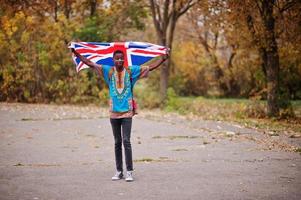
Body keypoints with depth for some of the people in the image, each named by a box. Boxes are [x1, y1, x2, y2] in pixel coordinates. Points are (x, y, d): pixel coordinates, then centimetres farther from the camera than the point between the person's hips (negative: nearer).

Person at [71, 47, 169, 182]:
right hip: (114, 112, 2)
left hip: (127, 112, -2)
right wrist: (76, 54, -4)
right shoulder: (108, 71, 3)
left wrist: (163, 59, -9)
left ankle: (129, 172, -7)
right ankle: (119, 171, 16)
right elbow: (90, 64, 1)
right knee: (117, 142, 10)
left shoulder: (131, 71, 0)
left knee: (126, 141, -9)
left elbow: (150, 67, 0)